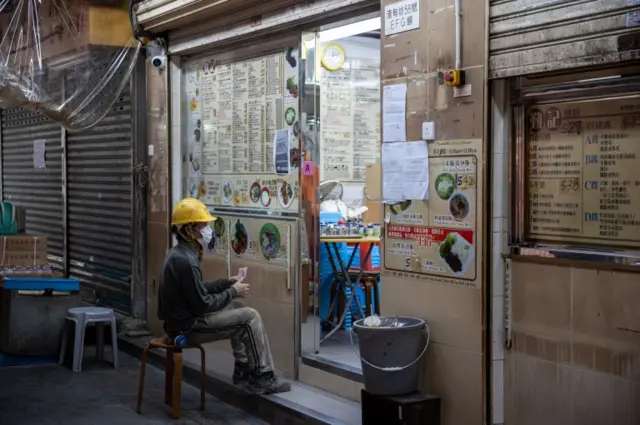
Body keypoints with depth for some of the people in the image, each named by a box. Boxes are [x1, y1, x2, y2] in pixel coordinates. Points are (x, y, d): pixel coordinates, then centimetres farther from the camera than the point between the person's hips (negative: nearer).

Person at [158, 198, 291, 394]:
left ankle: (243, 370, 20)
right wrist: (232, 292, -9)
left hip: (185, 317, 10)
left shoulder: (179, 253, 9)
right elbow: (203, 305, -21)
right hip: (188, 327, -10)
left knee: (238, 306, 19)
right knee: (250, 317, -9)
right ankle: (263, 377, 2)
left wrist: (227, 282, 9)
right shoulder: (185, 260, -24)